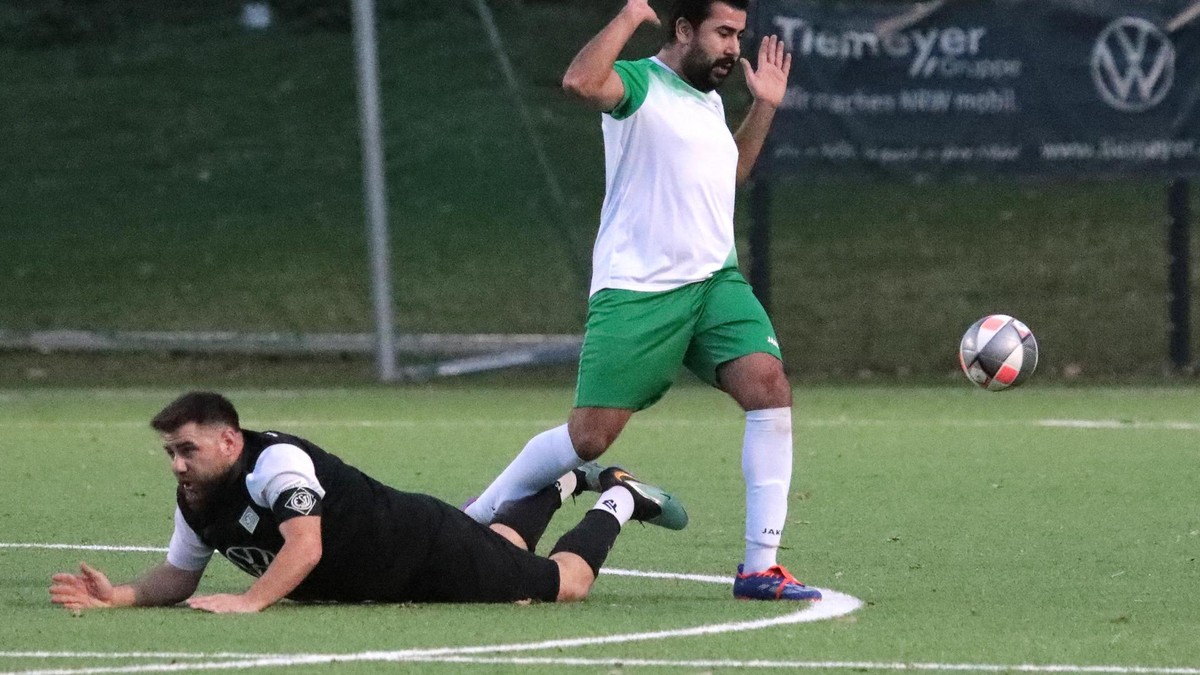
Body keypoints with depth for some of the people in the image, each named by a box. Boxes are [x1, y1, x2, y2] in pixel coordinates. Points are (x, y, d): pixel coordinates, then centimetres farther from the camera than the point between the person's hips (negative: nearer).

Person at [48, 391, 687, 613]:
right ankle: (563, 484, 57)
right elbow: (178, 577, -1)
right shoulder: (196, 500, -9)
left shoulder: (275, 463, -35)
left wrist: (249, 601, -58)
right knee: (501, 551, 34)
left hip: (430, 548, -8)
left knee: (564, 582, 5)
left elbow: (305, 547, -46)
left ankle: (617, 502, 32)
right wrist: (118, 596, -20)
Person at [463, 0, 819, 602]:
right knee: (589, 436, -7)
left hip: (715, 281, 7)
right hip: (635, 293, -7)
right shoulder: (640, 83, -7)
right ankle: (473, 523, 17)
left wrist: (764, 107, 28)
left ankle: (760, 567, -14)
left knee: (769, 386, -16)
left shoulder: (708, 100, 18)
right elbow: (580, 81, -30)